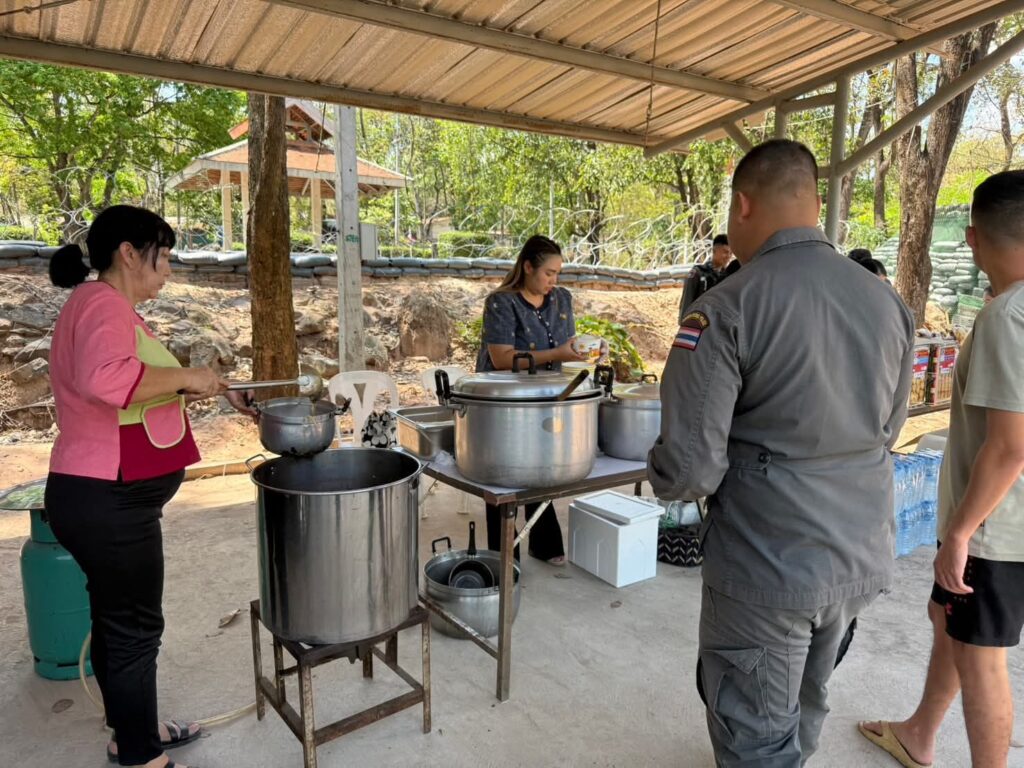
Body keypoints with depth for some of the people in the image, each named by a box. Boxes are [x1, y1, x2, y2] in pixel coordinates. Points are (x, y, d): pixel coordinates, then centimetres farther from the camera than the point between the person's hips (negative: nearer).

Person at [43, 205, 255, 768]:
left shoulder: (105, 305, 15)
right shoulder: (102, 303, -18)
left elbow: (132, 394, 21)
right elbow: (104, 379, -38)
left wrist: (194, 391, 11)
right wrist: (184, 376, -26)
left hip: (105, 498, 11)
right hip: (108, 501, -11)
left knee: (117, 620, 21)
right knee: (134, 627, 3)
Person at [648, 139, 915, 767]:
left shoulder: (727, 309, -19)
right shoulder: (888, 302, 0)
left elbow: (690, 468, -21)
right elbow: (886, 432, 13)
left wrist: (665, 476, 1)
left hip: (767, 567, -6)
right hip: (865, 559, 6)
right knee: (806, 708, 28)